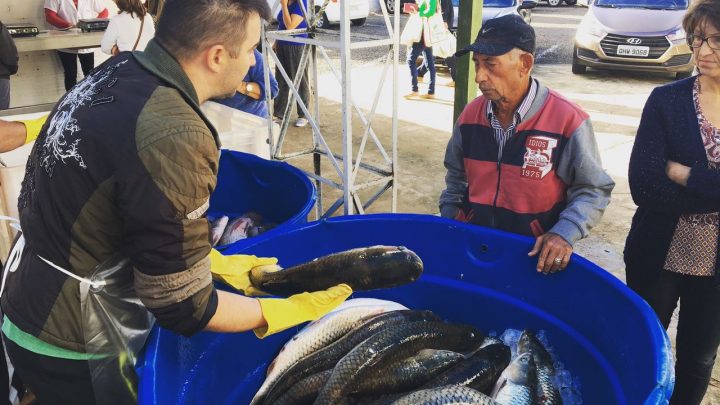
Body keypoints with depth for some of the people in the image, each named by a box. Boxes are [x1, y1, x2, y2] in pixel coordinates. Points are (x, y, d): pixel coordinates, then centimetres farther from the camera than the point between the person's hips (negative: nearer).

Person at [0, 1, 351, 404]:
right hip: (72, 344, -8)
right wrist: (288, 311, -10)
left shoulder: (118, 70, -5)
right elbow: (183, 305, -23)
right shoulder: (175, 139, -31)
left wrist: (218, 262, 12)